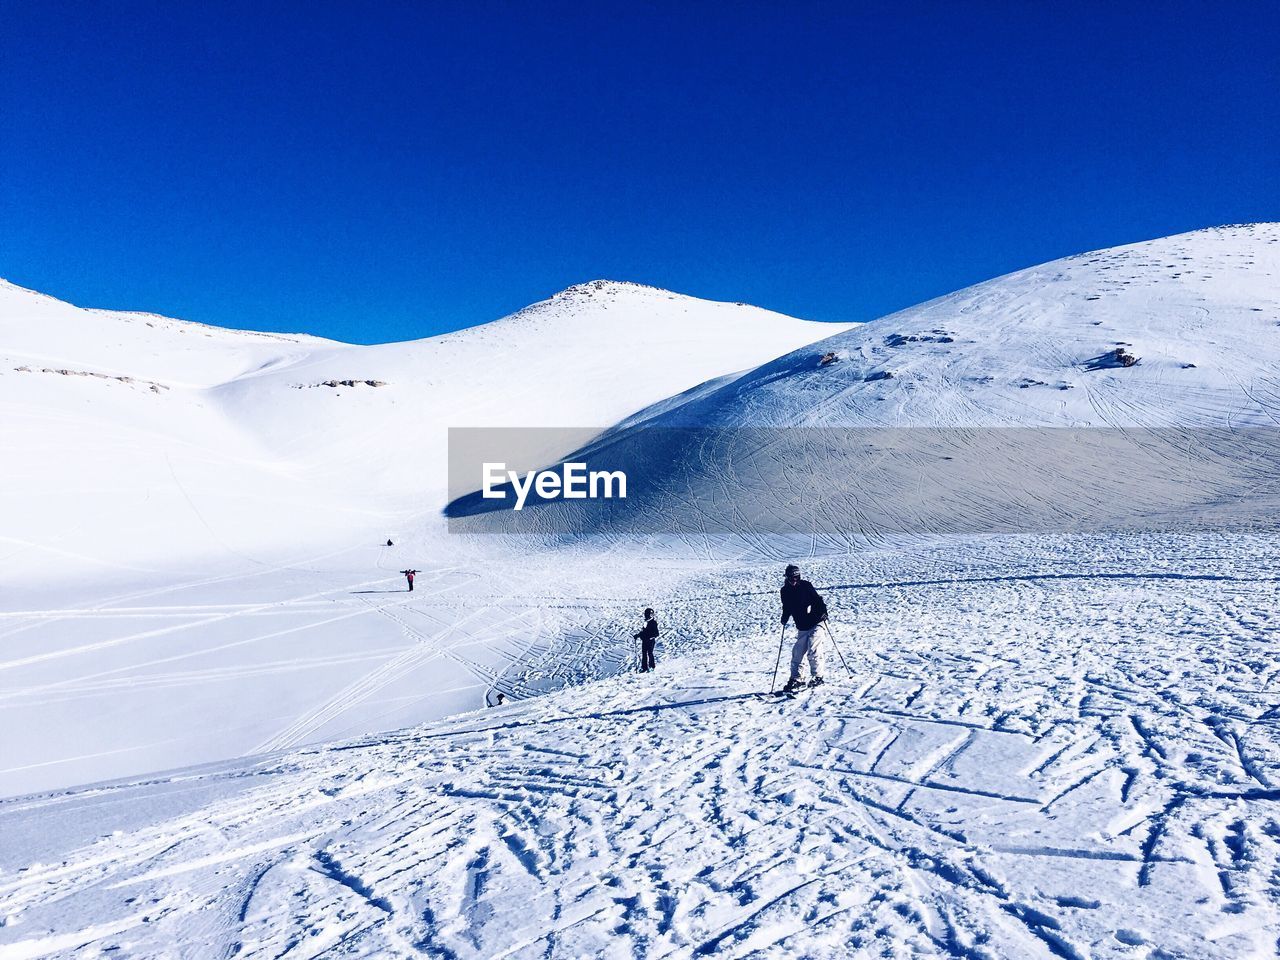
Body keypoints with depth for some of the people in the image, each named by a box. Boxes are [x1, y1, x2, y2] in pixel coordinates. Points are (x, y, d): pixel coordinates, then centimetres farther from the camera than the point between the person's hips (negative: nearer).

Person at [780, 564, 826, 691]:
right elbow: (787, 608, 14)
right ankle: (795, 679, 15)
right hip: (802, 627, 4)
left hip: (815, 624, -4)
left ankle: (817, 676, 2)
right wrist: (784, 619, -1)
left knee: (812, 652, -12)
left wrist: (823, 612, -21)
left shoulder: (806, 585, -9)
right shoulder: (786, 591, 3)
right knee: (797, 653, 4)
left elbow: (818, 600, -9)